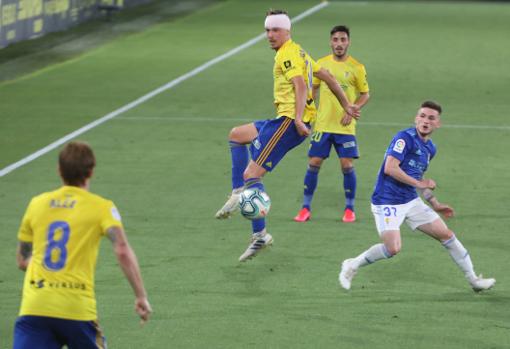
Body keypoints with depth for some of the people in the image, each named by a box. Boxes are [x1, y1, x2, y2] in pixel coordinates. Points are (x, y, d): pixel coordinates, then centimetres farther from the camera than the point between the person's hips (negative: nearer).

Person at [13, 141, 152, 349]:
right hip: (77, 309, -2)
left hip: (33, 308, 2)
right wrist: (141, 297, -10)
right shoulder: (101, 207, 2)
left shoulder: (37, 204, 13)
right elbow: (122, 252, -13)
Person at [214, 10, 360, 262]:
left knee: (251, 174, -14)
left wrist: (298, 119, -33)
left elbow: (300, 85, -24)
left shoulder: (287, 54, -11)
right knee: (236, 135, 24)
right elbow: (327, 77, 23)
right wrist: (346, 105, 28)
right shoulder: (299, 52, 20)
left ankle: (260, 234, -17)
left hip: (289, 121, -11)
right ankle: (239, 194, 10)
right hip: (287, 120, 11)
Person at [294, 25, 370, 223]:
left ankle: (349, 209, 11)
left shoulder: (356, 68, -3)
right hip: (322, 124, 2)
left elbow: (365, 94, 3)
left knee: (347, 165, -5)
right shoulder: (321, 64, 4)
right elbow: (313, 89, 14)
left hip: (345, 126, -2)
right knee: (314, 163, 0)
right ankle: (306, 208, 10)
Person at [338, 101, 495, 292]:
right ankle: (352, 266, 1)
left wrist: (435, 204, 24)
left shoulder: (430, 148, 12)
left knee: (446, 235, 6)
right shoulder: (405, 138, -15)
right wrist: (419, 183, -19)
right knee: (393, 248, -22)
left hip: (411, 201, 8)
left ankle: (473, 280, 18)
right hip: (387, 202, -8)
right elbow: (390, 168, -25)